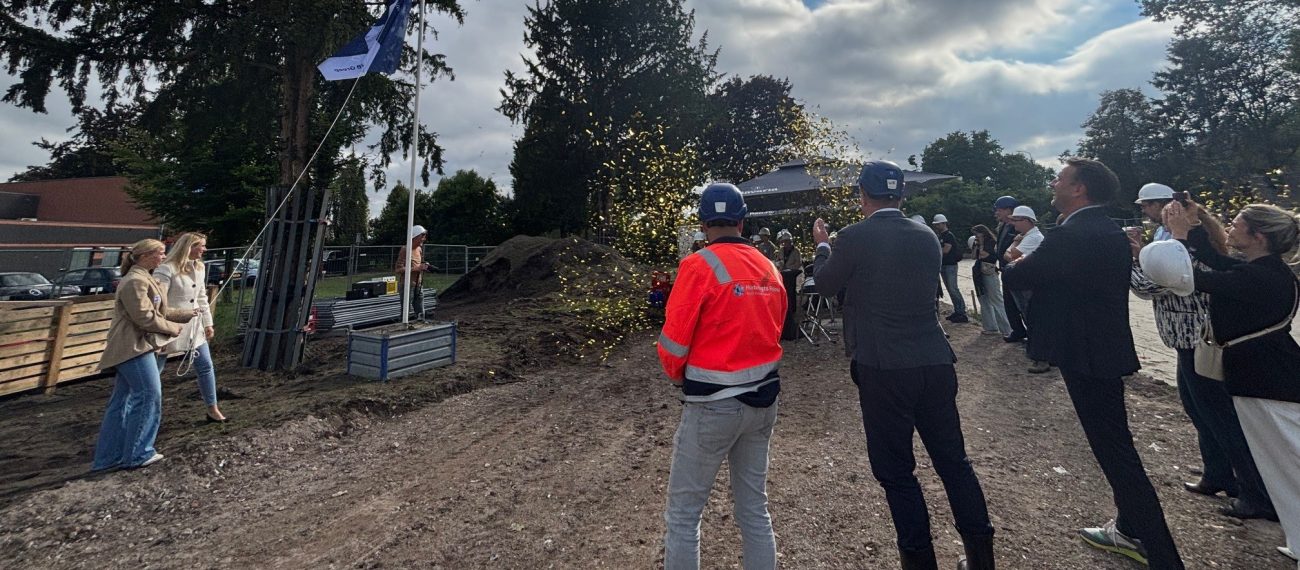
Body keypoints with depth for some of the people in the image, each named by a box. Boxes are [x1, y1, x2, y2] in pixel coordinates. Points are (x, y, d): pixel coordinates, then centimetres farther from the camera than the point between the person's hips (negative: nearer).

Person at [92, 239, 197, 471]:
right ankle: (137, 454, 6)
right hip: (134, 347, -11)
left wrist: (187, 314, 15)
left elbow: (160, 312, 20)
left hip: (135, 347, 11)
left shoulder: (143, 278, 18)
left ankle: (109, 457, 21)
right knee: (148, 396, -4)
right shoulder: (135, 281, -16)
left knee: (123, 400, 13)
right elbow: (146, 318, -20)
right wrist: (175, 329, -9)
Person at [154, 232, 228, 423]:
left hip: (194, 326, 7)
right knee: (154, 371, 4)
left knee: (206, 366, 8)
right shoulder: (166, 269, -16)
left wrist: (208, 323, 13)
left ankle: (213, 410, 17)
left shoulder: (199, 268, 7)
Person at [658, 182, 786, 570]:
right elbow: (772, 331, 11)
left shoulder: (700, 265, -15)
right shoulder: (769, 268, 4)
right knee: (755, 506, 20)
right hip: (763, 399, 7)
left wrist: (678, 377, 5)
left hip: (713, 405, -6)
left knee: (683, 512, 9)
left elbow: (673, 341, -14)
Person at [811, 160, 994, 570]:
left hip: (883, 369, -6)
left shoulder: (854, 238, -11)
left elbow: (825, 285, 5)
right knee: (953, 459, 18)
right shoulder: (927, 237, 5)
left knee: (896, 470, 7)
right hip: (935, 363, 6)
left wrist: (821, 244, 22)